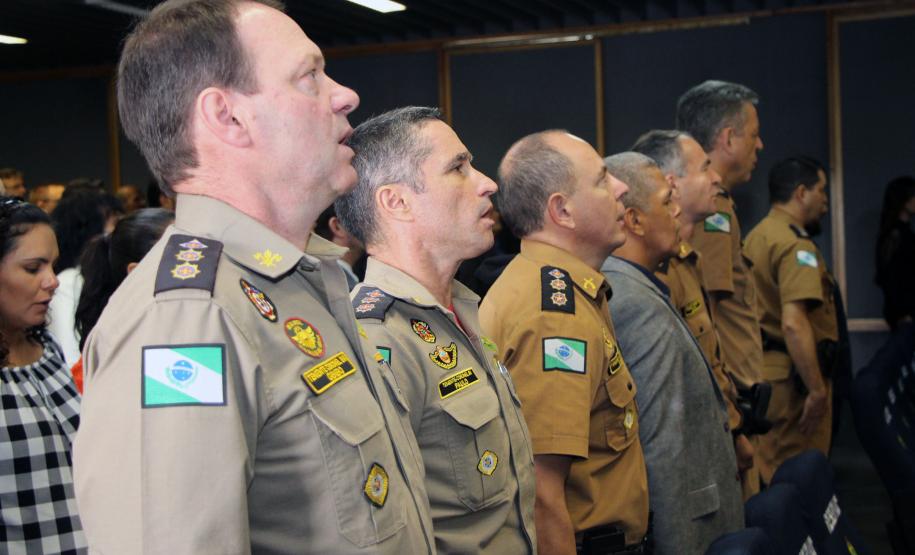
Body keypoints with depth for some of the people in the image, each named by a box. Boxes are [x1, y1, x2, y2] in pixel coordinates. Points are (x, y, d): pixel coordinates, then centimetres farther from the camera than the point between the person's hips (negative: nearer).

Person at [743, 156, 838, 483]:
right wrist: (817, 390, -22)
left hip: (762, 368, 9)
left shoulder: (757, 236, 14)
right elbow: (794, 324, -26)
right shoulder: (796, 245, -16)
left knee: (768, 474, 16)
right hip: (791, 375, -9)